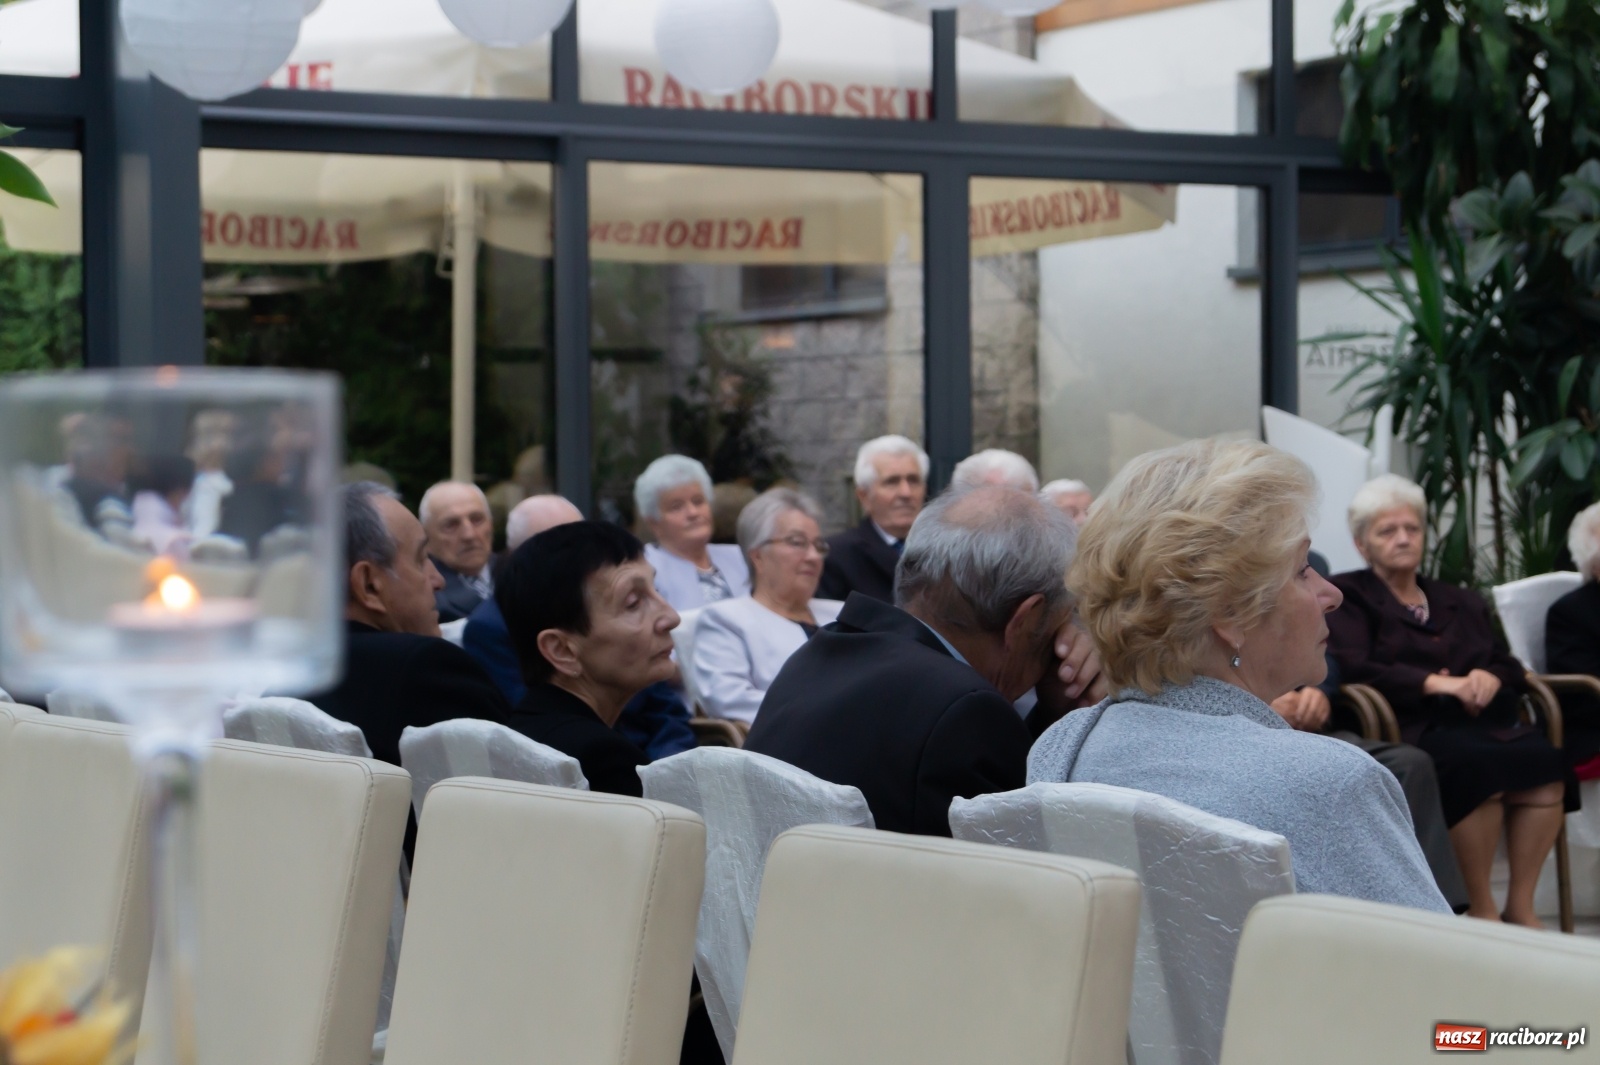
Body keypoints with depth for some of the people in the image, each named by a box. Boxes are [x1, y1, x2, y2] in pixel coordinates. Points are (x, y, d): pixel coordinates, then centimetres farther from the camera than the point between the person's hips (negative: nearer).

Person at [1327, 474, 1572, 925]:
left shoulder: (1461, 603, 29)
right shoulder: (1349, 596, 11)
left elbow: (1510, 666, 23)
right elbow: (1352, 668, -6)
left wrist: (1491, 677, -3)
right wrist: (1435, 684, -14)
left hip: (1479, 723, 5)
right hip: (1411, 729, -5)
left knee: (1544, 761, -28)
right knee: (1479, 765, -36)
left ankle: (1520, 907, -23)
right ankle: (1481, 909, -24)